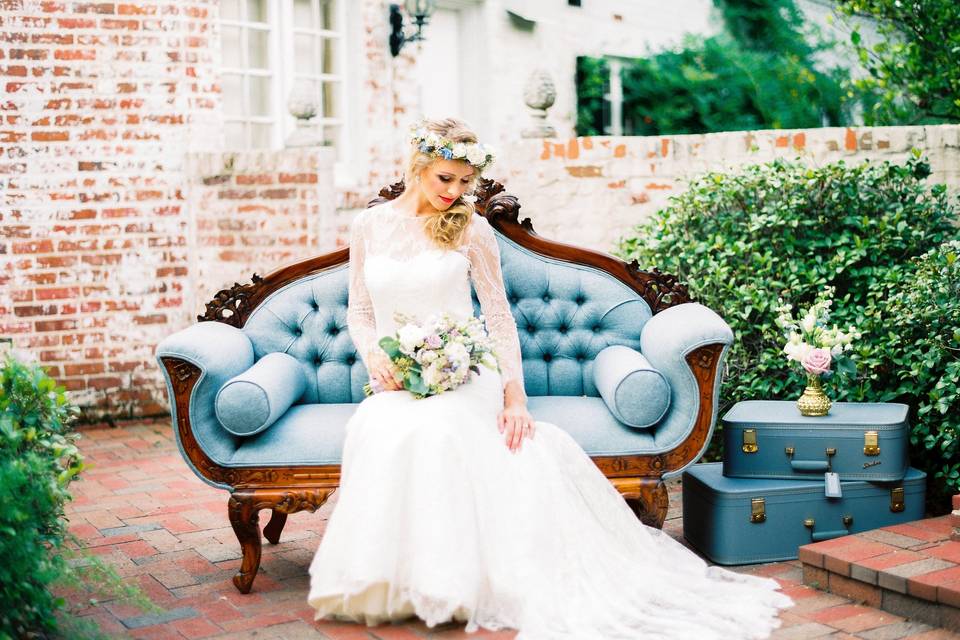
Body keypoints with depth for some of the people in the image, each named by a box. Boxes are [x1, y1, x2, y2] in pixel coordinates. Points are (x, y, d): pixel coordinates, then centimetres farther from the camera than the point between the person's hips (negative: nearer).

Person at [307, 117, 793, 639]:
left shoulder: (470, 229, 4)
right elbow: (358, 312, 15)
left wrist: (514, 395, -7)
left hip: (464, 376, -2)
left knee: (432, 427, -37)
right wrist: (372, 354, -7)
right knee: (377, 431, -33)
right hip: (396, 383, 2)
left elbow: (499, 317, 4)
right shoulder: (368, 226, 11)